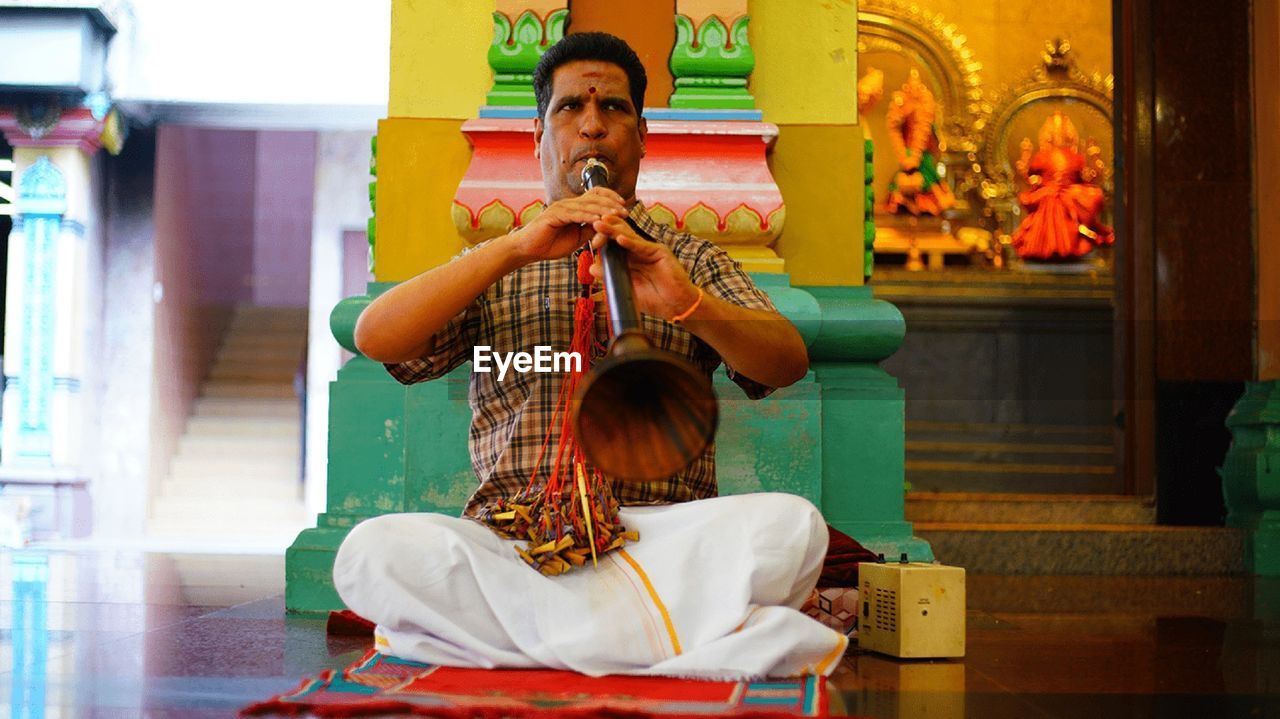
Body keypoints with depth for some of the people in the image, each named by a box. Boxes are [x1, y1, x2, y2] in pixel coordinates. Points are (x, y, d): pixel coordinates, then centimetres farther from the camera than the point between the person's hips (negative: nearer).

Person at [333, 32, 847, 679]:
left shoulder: (688, 260, 20)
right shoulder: (496, 268, 20)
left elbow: (788, 363, 2)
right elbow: (375, 339, 1)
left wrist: (690, 305, -19)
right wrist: (516, 248, -9)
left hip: (661, 534, 0)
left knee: (793, 524, -31)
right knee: (374, 549, -31)